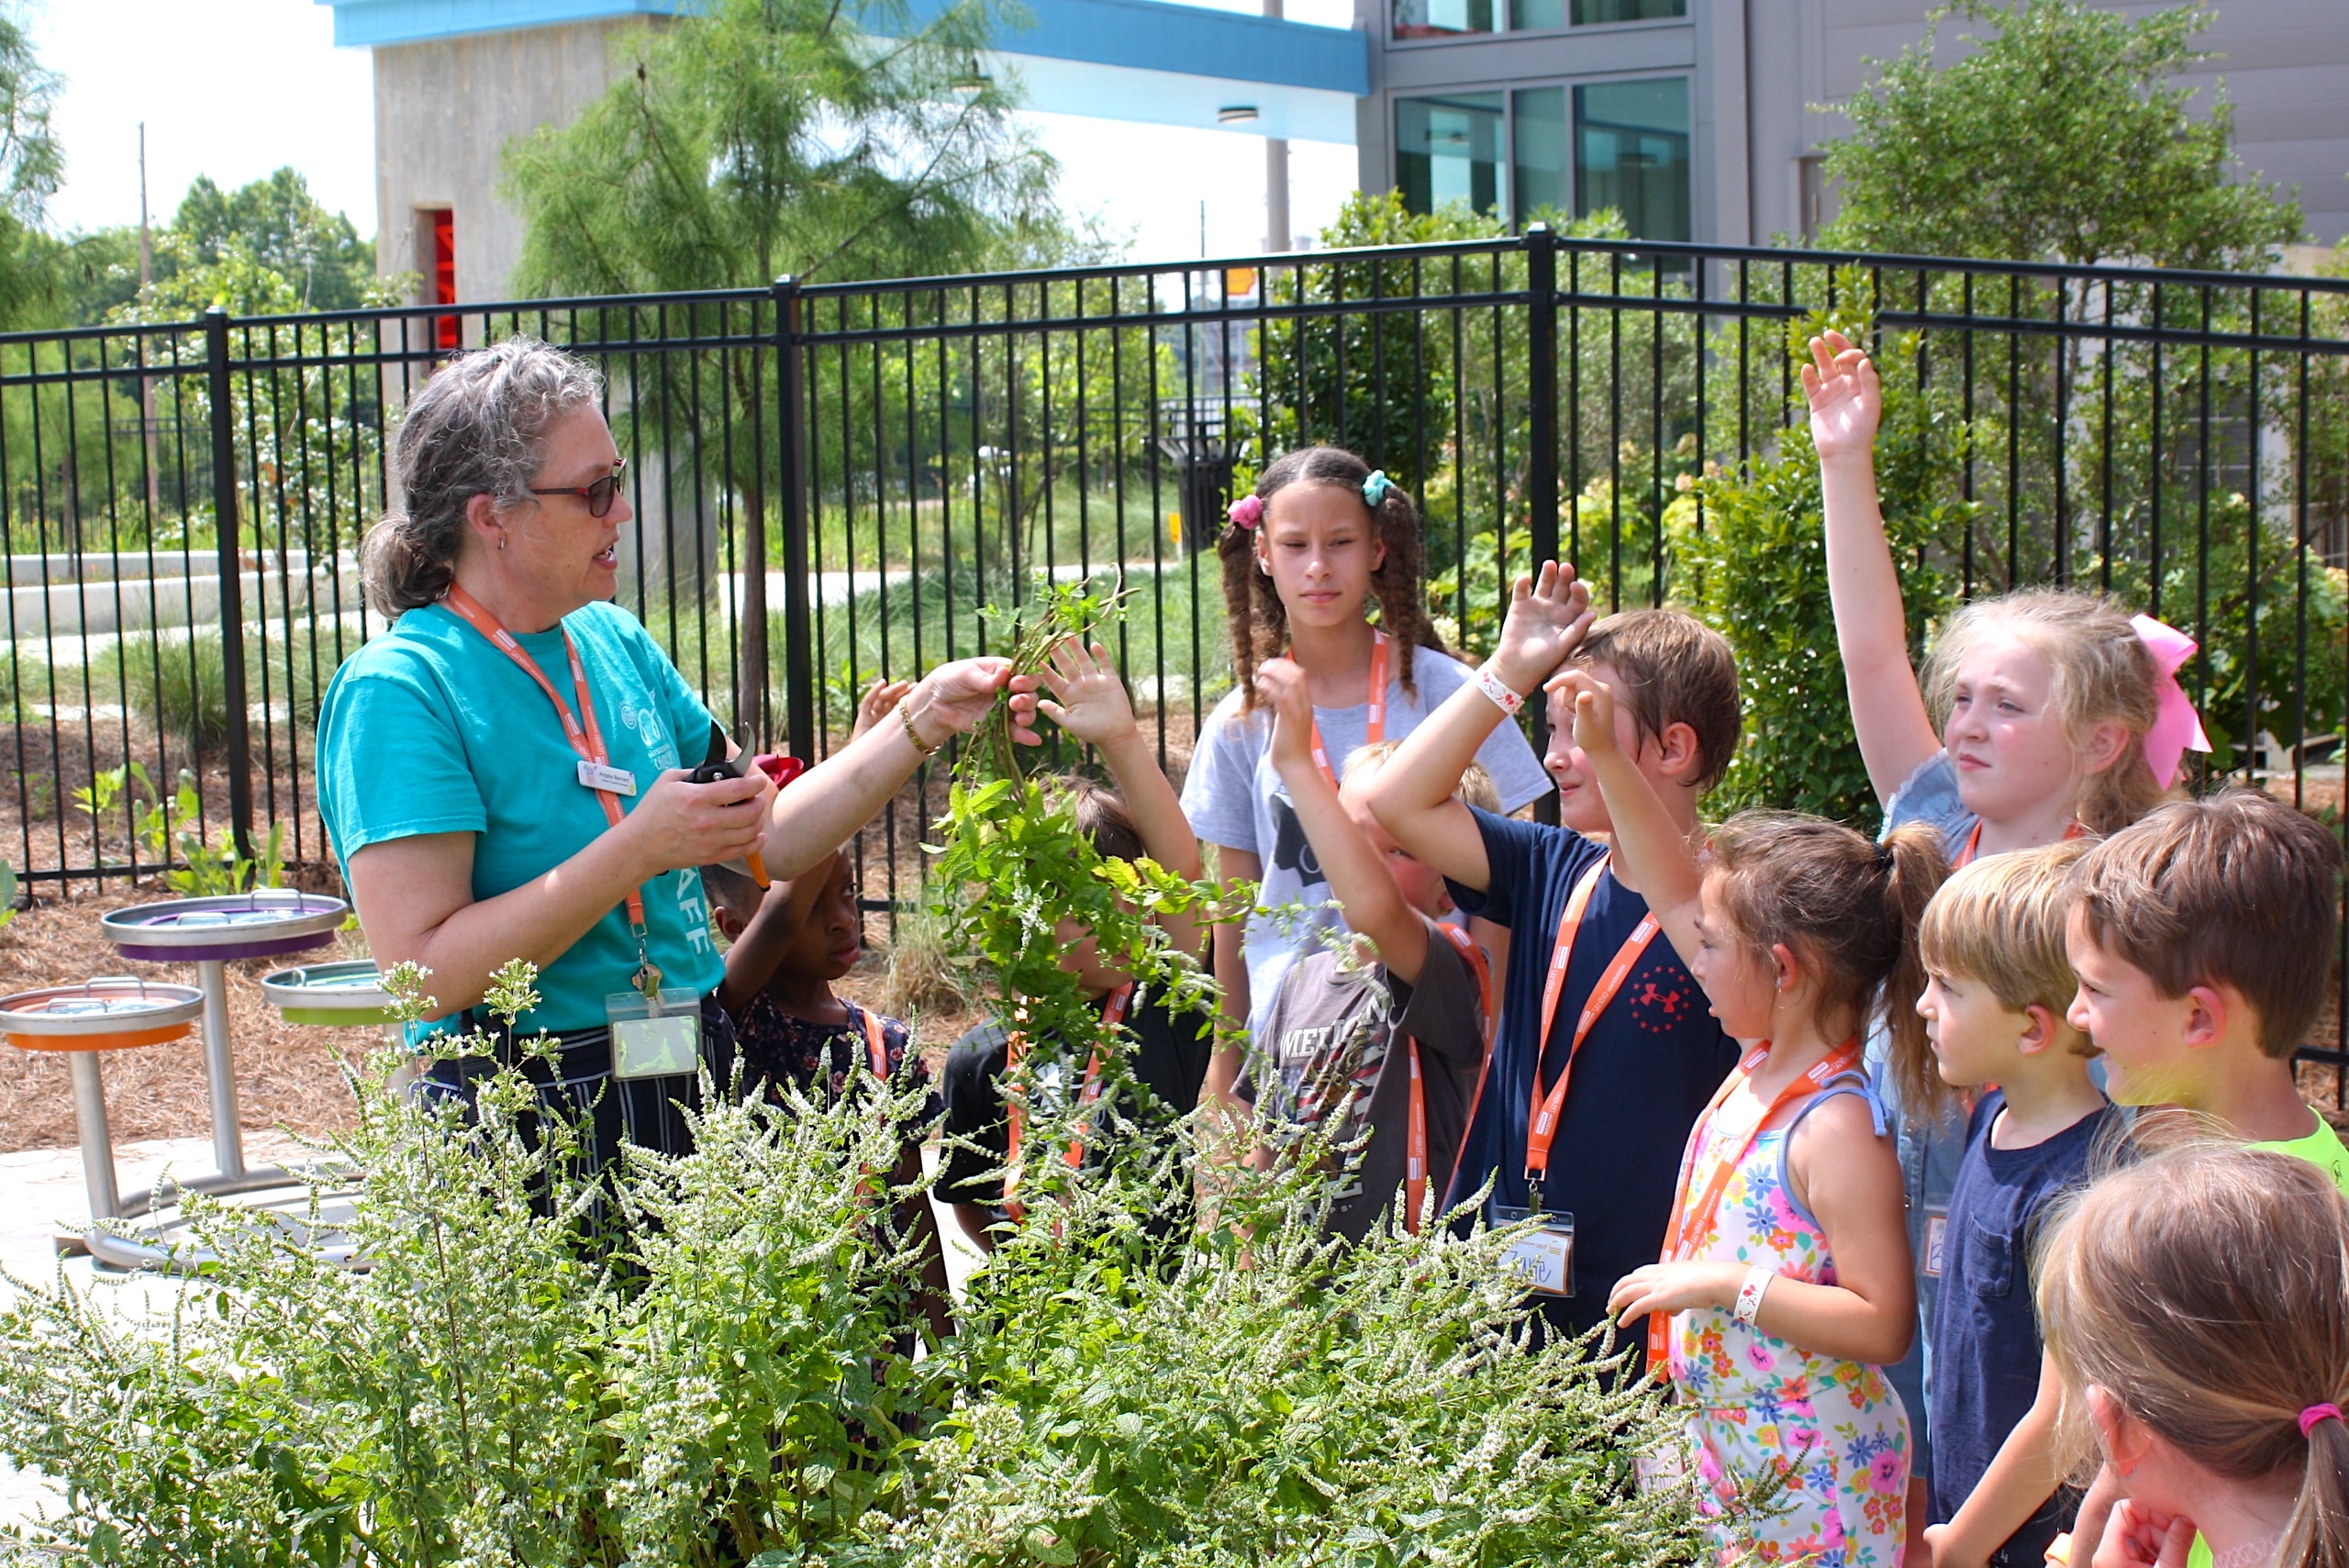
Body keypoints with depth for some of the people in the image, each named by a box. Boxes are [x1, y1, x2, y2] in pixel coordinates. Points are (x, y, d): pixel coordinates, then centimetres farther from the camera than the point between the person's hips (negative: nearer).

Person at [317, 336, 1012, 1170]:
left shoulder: (613, 640, 10)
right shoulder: (400, 688, -13)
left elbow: (767, 836, 14)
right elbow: (425, 970, -20)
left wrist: (924, 718, 7)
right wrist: (637, 851, -22)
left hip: (696, 1094, 7)